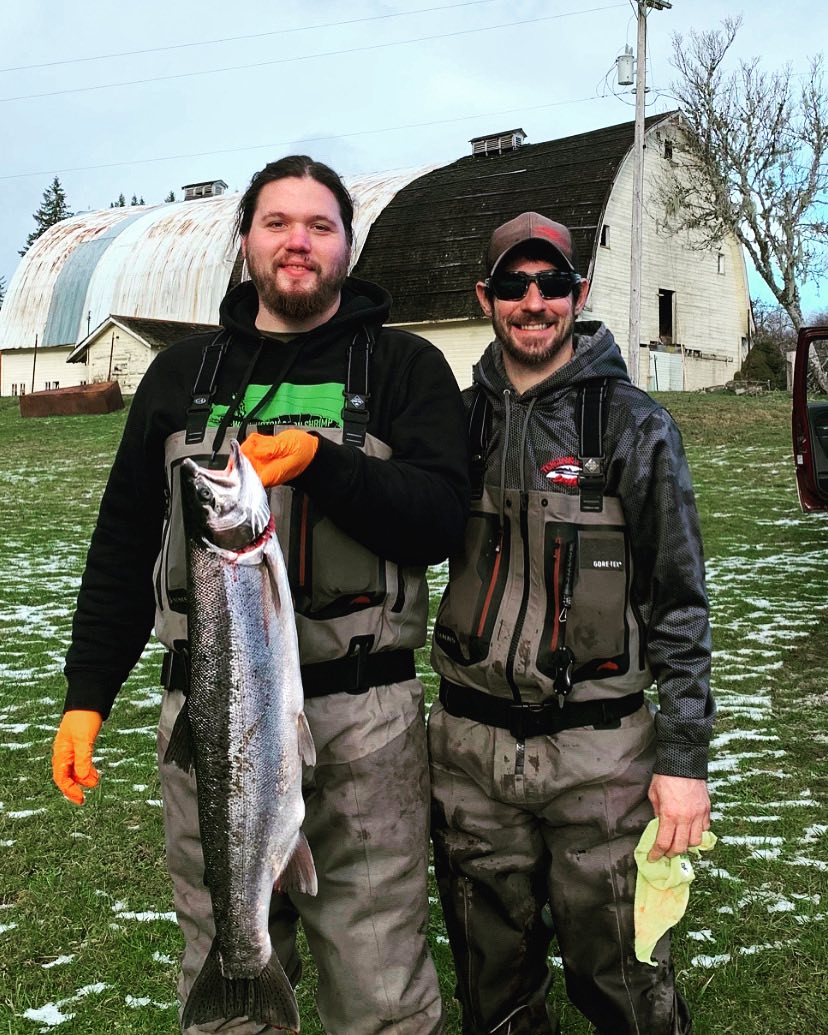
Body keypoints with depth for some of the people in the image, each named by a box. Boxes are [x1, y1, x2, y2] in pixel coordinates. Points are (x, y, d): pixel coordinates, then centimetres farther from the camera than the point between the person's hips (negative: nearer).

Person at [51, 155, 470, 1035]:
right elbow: (123, 547, 13)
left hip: (361, 720, -2)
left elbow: (439, 523, -9)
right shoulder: (183, 374, 12)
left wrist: (320, 461, -22)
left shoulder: (405, 368, 4)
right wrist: (86, 695, 9)